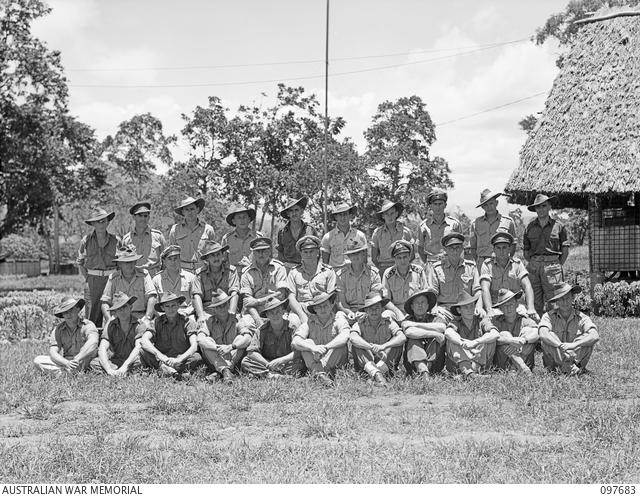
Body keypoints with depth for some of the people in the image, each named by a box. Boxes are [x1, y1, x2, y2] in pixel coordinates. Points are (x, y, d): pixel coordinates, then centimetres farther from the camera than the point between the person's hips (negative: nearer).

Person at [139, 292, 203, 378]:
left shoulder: (187, 322, -1)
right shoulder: (157, 322, 3)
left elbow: (194, 346, -14)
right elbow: (144, 340, -14)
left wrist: (179, 359, -32)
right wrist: (160, 356, -31)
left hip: (182, 361, -1)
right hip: (160, 360, 1)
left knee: (197, 357, -30)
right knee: (142, 351, -24)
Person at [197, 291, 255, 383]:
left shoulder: (237, 320, -4)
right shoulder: (210, 322, -2)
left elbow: (247, 339, -20)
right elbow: (200, 340, -19)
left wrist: (231, 347, -36)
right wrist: (218, 348, -33)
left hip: (235, 361, 0)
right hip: (216, 361, 0)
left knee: (241, 338, -21)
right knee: (207, 341, -20)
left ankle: (218, 373, -28)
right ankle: (225, 371, -35)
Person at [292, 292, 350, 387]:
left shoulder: (339, 318, -4)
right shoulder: (310, 322, -1)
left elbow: (345, 336, -26)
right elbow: (295, 342, -16)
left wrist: (325, 347, -36)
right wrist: (313, 348, -34)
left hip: (336, 363, -2)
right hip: (314, 361, 2)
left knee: (341, 346, -25)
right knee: (307, 342, -20)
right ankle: (320, 374, -40)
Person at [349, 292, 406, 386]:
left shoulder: (388, 322, -3)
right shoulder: (360, 324, -5)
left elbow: (402, 338, -20)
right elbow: (352, 337, -26)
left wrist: (383, 346, -35)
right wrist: (372, 348, -39)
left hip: (386, 361, 1)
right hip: (367, 361, 0)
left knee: (397, 343, -19)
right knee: (356, 346, -26)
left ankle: (379, 370, -35)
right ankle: (376, 374, -49)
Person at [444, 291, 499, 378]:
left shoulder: (482, 321, -1)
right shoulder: (455, 322, -1)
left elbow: (496, 334, -21)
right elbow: (448, 333, -26)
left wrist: (474, 342, -33)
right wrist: (463, 343, -43)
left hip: (481, 363, 0)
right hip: (457, 366, 0)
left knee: (490, 338, -18)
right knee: (452, 340, -22)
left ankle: (475, 367, -32)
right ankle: (467, 371, -40)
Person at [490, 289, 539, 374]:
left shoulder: (525, 321, 5)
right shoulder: (495, 320, 2)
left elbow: (537, 334, -15)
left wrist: (524, 340, -34)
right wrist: (511, 340, -32)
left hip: (526, 362, 1)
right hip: (501, 366, -1)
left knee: (528, 330, -13)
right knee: (504, 335, -18)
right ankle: (522, 367, -32)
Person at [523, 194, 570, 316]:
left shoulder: (558, 226, 5)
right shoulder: (530, 227, 11)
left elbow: (565, 250, 9)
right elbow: (525, 251, 16)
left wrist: (557, 266, 3)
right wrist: (532, 265, 7)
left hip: (552, 264, -2)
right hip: (533, 266, 2)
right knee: (535, 302, 1)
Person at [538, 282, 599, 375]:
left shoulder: (581, 318, -4)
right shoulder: (549, 316, -6)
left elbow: (595, 336, -21)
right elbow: (543, 334, -26)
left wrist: (573, 345, -34)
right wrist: (561, 346, -37)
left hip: (577, 357, 0)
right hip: (554, 359, 0)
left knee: (588, 340, -22)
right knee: (546, 340, -27)